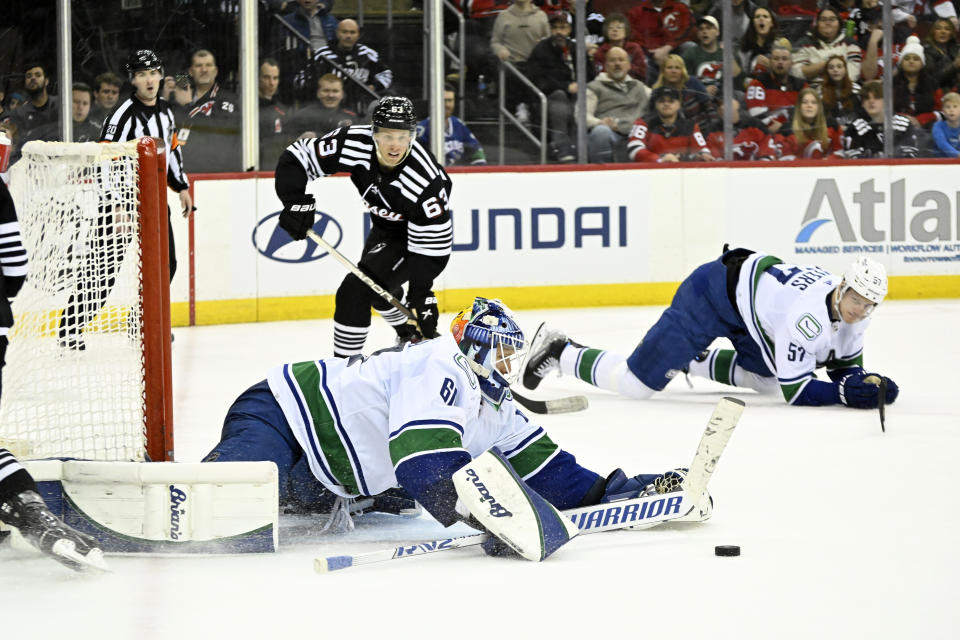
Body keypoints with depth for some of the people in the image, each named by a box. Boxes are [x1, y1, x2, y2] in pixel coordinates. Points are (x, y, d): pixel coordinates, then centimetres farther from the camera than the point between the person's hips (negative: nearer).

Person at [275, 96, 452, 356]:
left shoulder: (426, 179, -38)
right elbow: (296, 158, -18)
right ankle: (410, 340, 56)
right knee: (376, 290, 29)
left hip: (414, 234, -7)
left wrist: (421, 295, -31)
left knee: (357, 291, -20)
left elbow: (432, 244, -30)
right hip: (384, 227, 7)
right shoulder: (354, 144, -28)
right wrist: (296, 203, -31)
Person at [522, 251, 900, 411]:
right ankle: (560, 352, 10)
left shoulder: (856, 313, -8)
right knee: (637, 383, -10)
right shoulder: (809, 315, -33)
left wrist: (861, 382, -16)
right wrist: (845, 394, -37)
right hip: (714, 294, -9)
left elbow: (845, 365, 5)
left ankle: (691, 361, 35)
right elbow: (795, 391, -29)